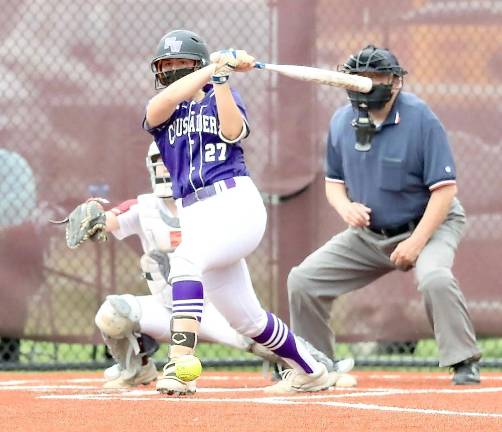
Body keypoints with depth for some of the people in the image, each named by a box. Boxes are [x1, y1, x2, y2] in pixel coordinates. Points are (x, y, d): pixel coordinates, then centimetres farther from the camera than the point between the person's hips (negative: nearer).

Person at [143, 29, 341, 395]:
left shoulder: (222, 98, 10)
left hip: (237, 203, -5)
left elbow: (233, 131, -13)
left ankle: (180, 363, -42)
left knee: (185, 258, -33)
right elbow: (164, 101, -11)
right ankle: (311, 371, 31)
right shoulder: (159, 112, 15)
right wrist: (214, 67, -15)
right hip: (195, 217, 5)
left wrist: (221, 77, -13)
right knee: (247, 321, 10)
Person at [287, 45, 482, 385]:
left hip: (429, 225, -6)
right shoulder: (342, 121, -3)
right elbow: (334, 181, 10)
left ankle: (465, 364, -23)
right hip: (368, 235, 6)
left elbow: (444, 189, -20)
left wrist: (415, 242, -25)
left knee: (434, 277, -36)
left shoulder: (421, 120, -20)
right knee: (303, 280, -1)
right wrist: (345, 207, -13)